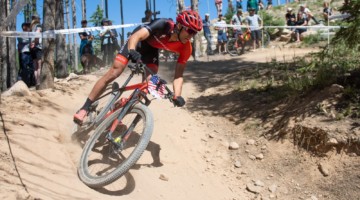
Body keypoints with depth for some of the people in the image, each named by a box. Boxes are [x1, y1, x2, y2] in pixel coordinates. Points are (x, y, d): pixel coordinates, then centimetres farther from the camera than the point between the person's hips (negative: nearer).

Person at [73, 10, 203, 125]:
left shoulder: (186, 48, -25)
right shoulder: (164, 25, -38)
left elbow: (178, 75, -21)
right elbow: (136, 36, -46)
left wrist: (177, 96, -37)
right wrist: (132, 52, -67)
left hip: (152, 49, 4)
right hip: (137, 42, -4)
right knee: (113, 74, -12)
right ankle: (85, 108, -1)